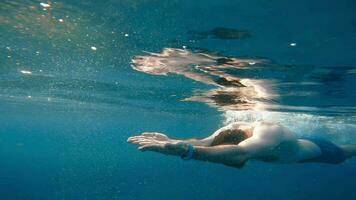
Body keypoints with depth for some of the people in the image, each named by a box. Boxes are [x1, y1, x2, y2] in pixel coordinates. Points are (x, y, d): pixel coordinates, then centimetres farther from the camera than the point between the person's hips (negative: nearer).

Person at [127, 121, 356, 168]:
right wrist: (173, 141, -62)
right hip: (297, 144, 6)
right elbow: (203, 142, -43)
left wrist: (186, 150, -83)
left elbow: (238, 154, -72)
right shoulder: (232, 128, -31)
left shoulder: (268, 134, -52)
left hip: (315, 149, -6)